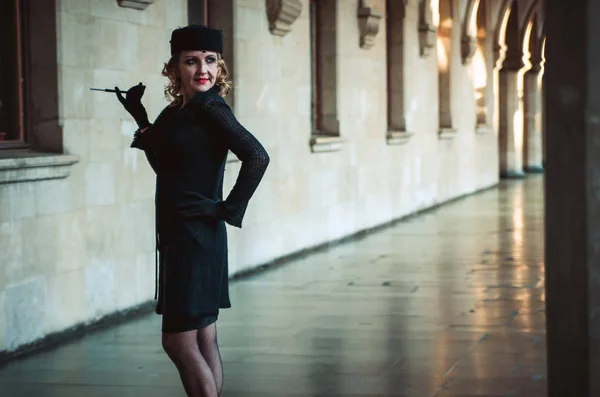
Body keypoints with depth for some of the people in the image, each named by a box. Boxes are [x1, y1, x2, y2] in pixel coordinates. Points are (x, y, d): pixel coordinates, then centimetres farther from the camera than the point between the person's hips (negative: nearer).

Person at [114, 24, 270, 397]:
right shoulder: (176, 112, 10)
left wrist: (229, 209, -17)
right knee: (203, 339, 13)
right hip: (177, 236, 9)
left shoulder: (210, 108, -13)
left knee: (179, 341, -5)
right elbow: (163, 164, 21)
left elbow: (257, 157, -23)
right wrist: (139, 116, 15)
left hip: (197, 237, -9)